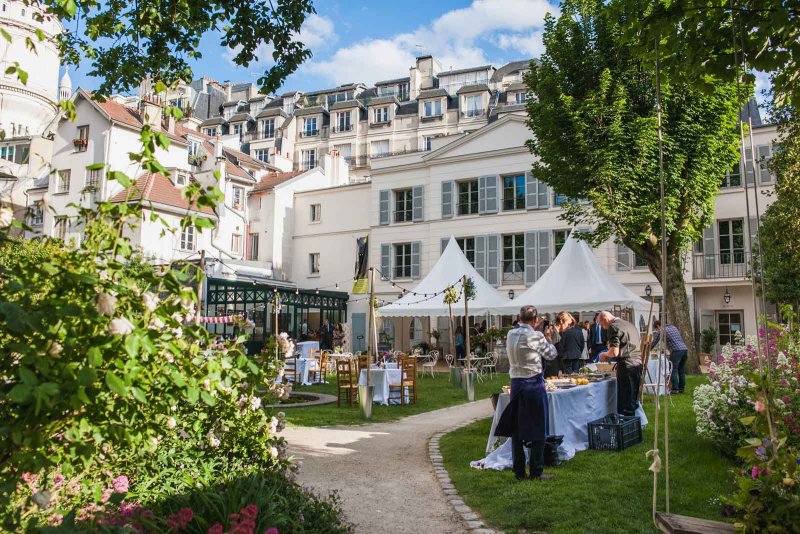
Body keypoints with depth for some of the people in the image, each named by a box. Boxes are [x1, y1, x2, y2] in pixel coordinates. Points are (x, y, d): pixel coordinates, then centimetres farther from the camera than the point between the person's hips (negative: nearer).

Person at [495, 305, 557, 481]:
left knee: (516, 429, 11)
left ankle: (519, 471, 18)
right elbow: (551, 355, -1)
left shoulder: (510, 334, 3)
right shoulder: (536, 336, -14)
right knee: (538, 430, 5)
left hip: (516, 384, 6)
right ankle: (537, 472, 11)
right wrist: (548, 340, 17)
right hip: (534, 384, -6)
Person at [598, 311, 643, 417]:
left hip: (626, 366, -8)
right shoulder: (630, 325, 18)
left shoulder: (613, 327, -9)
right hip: (638, 364, 9)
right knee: (634, 401, 16)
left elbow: (614, 352, -18)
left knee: (624, 405, -2)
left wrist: (606, 355, 2)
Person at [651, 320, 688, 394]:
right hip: (685, 349, 7)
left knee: (674, 370, -4)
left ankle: (675, 389, -7)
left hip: (676, 351, -7)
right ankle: (681, 388, 17)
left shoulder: (660, 331, 3)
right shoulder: (673, 327, 25)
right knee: (681, 370, 14)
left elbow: (654, 342, 7)